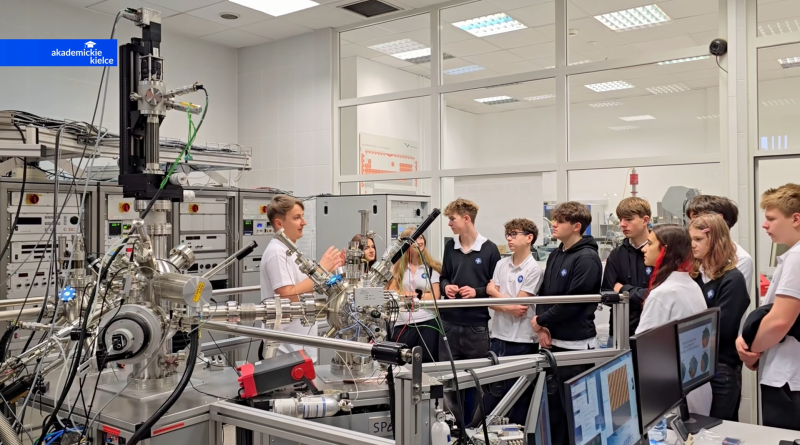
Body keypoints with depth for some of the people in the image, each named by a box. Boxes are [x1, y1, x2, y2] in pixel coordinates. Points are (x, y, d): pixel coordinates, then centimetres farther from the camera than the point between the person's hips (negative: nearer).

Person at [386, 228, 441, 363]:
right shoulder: (398, 267, 10)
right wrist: (413, 294, -10)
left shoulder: (432, 268, 5)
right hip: (402, 325, 2)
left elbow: (435, 296, -3)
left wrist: (415, 294, -5)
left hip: (427, 323, -2)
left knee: (427, 364, 1)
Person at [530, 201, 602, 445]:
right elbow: (543, 293, 12)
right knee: (553, 399, 13)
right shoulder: (555, 255, 12)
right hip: (553, 341, 7)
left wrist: (541, 321, -9)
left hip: (576, 344, -7)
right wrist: (543, 328, -2)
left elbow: (573, 302, -18)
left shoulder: (587, 258, -13)